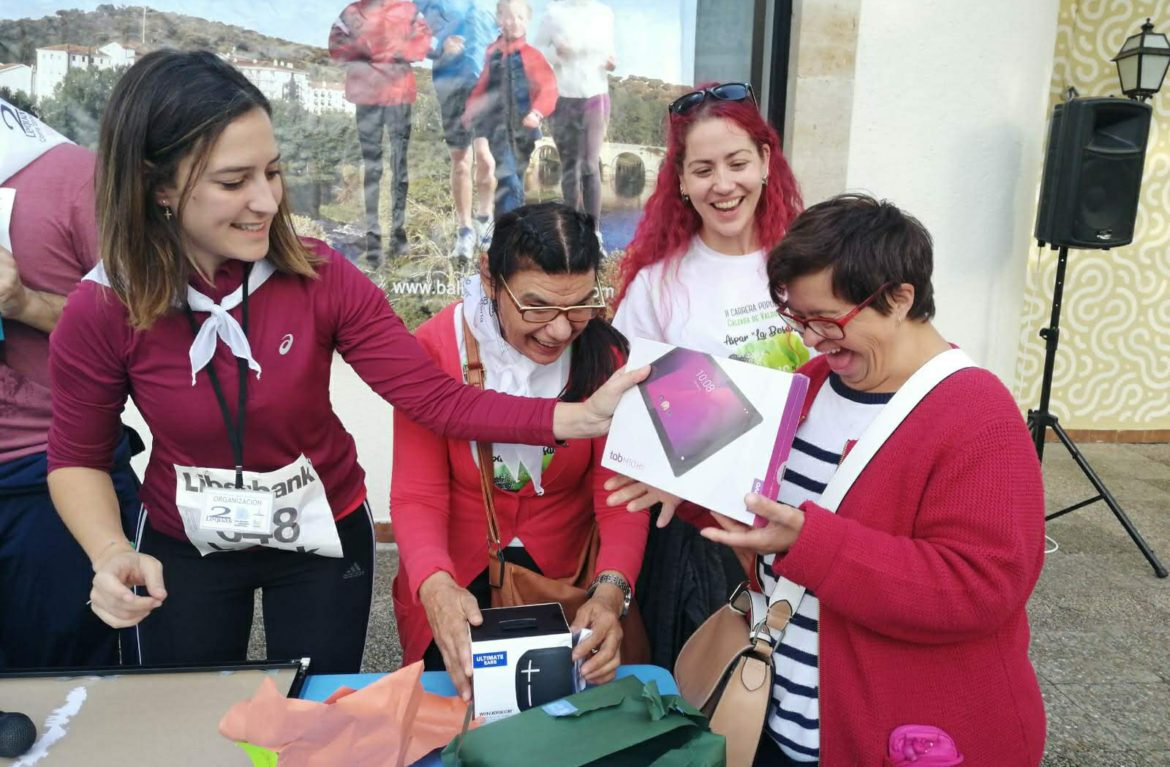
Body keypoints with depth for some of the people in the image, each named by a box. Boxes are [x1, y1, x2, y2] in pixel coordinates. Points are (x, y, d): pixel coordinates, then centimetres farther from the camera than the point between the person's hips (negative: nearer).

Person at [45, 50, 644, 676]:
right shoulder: (101, 312, -20)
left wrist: (579, 416, -35)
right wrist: (110, 553, -24)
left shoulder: (321, 279, -21)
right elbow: (77, 458, -5)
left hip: (323, 536, 0)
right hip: (182, 548, 1)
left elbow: (435, 400, -24)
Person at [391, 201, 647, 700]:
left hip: (568, 574, 1)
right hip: (461, 578, 0)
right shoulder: (433, 350, -17)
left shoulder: (606, 355, -13)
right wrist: (436, 585, -37)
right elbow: (417, 496, -18)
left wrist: (612, 587, -34)